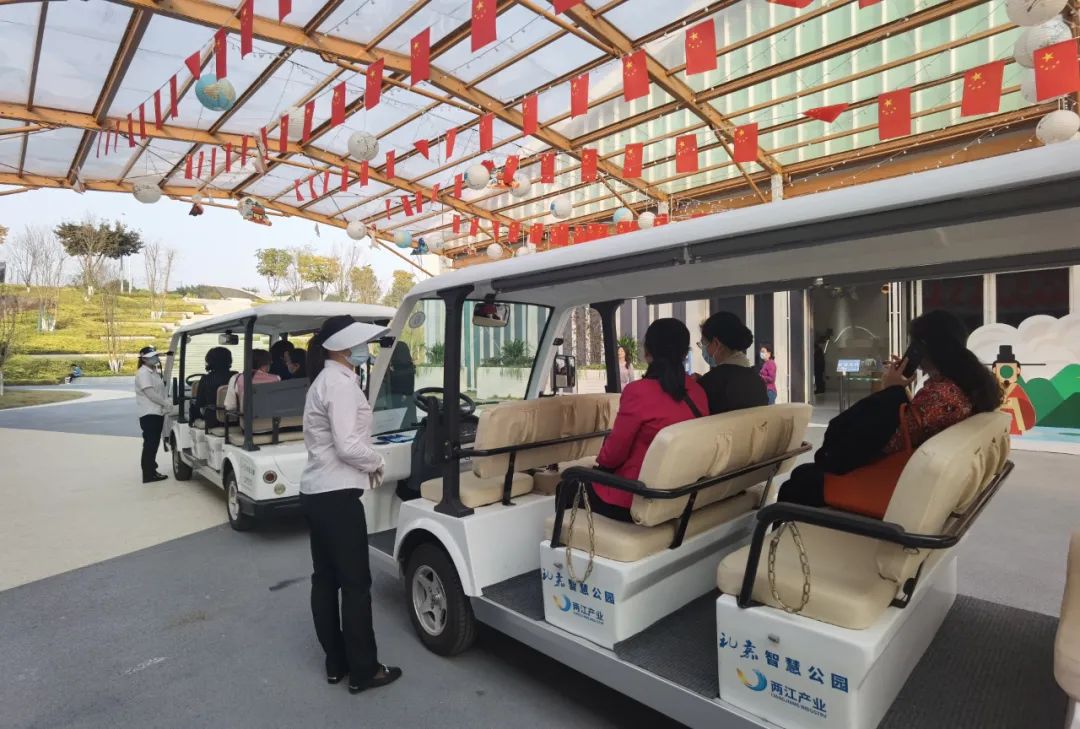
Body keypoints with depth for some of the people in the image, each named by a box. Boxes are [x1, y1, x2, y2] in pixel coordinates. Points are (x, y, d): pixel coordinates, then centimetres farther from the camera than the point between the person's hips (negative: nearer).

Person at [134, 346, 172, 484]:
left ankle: (151, 470, 23)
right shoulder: (143, 373, -12)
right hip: (149, 414, -9)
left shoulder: (154, 371, 17)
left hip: (157, 412, 9)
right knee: (150, 444, -6)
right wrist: (166, 404, -17)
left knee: (154, 444, 14)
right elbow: (150, 393, -20)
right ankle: (148, 474, -2)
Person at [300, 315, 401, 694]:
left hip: (315, 492, 10)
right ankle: (363, 670, 14)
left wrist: (367, 463, 5)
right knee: (356, 583, 1)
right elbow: (348, 447, -24)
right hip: (337, 495, -10)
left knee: (325, 578, 16)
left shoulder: (323, 380, 15)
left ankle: (335, 662, 29)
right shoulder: (340, 382, -17)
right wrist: (377, 462, -7)